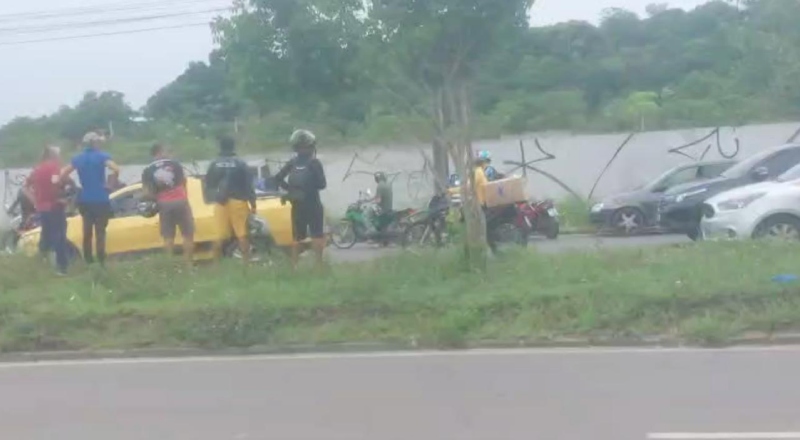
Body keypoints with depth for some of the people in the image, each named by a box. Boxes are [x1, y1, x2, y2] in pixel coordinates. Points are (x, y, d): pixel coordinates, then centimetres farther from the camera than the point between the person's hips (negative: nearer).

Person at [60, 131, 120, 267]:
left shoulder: (78, 158, 8)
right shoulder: (102, 156, -7)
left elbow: (63, 174, 6)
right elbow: (116, 169, -24)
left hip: (84, 200, 5)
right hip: (100, 200, -5)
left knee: (87, 232, 14)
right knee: (100, 232, -1)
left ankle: (88, 262, 18)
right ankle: (101, 263, -5)